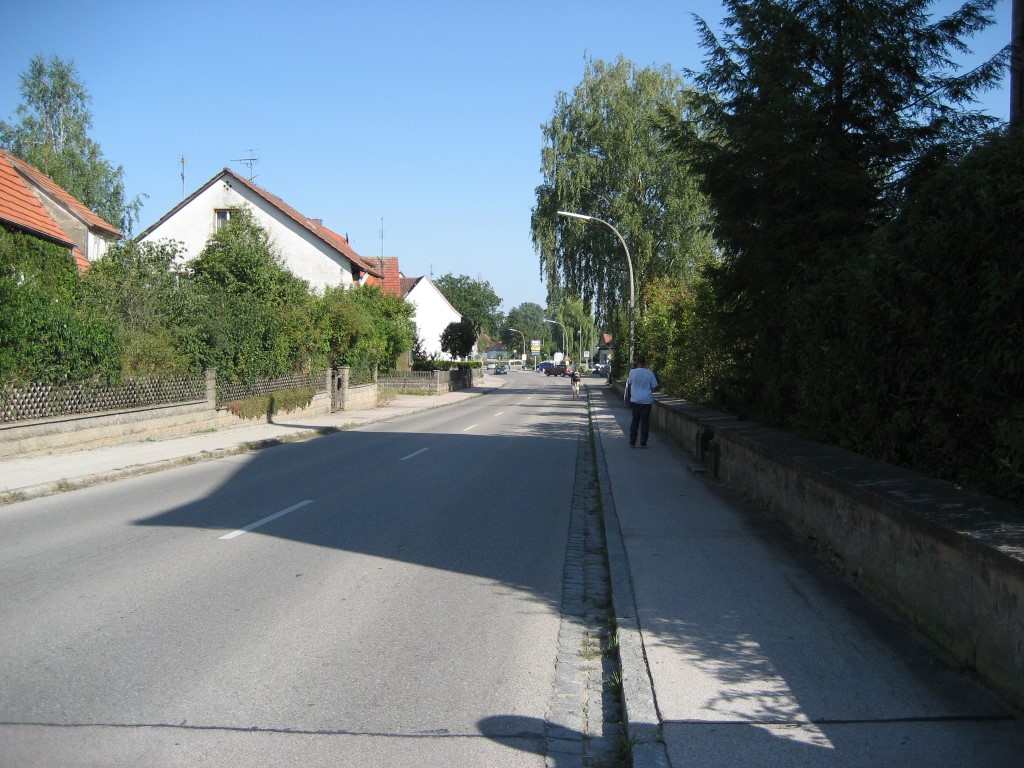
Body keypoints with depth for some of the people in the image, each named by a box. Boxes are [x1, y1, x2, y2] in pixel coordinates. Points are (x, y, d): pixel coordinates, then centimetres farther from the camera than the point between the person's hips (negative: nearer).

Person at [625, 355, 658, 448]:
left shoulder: (632, 372, -6)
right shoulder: (649, 373, -7)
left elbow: (629, 384, 9)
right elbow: (654, 387, -1)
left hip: (635, 400, 1)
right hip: (647, 400, -1)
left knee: (635, 421, 11)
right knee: (645, 421, 6)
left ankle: (632, 442, 10)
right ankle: (643, 443, 6)